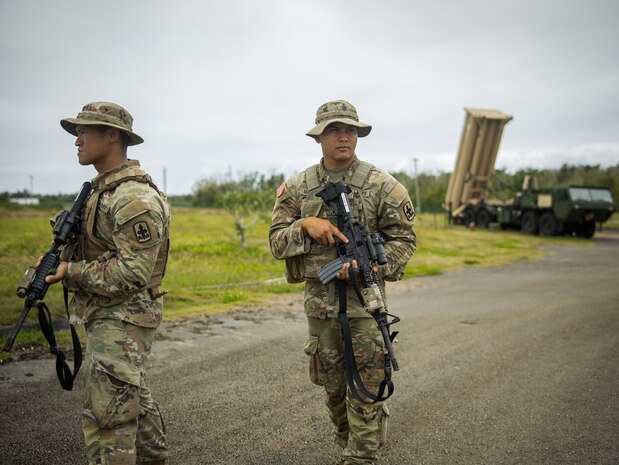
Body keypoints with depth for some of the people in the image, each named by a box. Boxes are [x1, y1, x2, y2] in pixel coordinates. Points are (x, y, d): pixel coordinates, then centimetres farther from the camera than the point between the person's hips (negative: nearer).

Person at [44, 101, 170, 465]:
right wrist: (62, 256, 3)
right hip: (106, 316, 10)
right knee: (134, 398, 22)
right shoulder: (102, 189, 13)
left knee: (108, 417, -6)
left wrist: (72, 272, -20)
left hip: (123, 321, -10)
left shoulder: (135, 197, -20)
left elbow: (133, 272, -24)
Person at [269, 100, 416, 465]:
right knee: (333, 386, 17)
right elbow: (277, 241, 2)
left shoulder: (382, 185, -4)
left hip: (365, 300, -3)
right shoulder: (298, 188, 4)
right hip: (319, 300, 4)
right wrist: (305, 225, -18)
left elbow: (404, 239, -4)